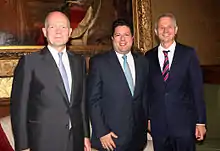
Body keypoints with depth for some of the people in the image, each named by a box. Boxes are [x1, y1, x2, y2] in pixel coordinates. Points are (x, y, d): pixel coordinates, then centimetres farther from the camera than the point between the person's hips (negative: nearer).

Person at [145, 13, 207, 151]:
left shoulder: (188, 53, -1)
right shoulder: (149, 56, 5)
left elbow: (197, 88, -2)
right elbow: (147, 89, 7)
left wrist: (201, 122, -5)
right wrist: (147, 117, 4)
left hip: (184, 122, -2)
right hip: (158, 123, 2)